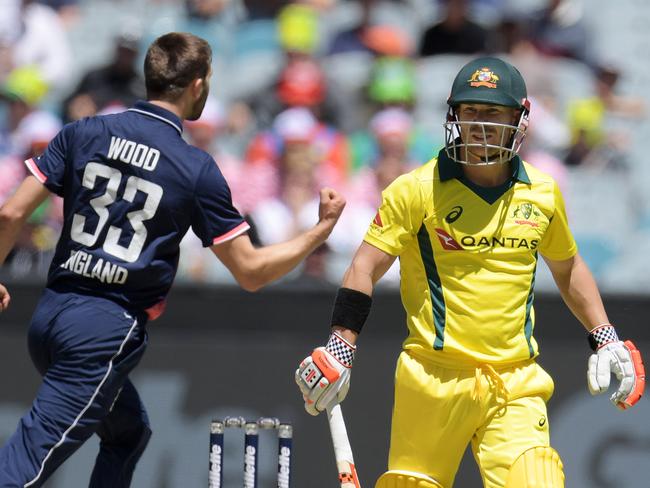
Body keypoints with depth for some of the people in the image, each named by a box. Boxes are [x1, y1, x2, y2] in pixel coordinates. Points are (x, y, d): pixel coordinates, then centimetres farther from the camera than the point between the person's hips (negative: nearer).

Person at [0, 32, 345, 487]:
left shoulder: (84, 134, 5)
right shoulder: (197, 170, -6)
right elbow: (251, 271, -2)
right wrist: (321, 230, 11)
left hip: (48, 315, 6)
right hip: (107, 329, -6)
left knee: (129, 432, 26)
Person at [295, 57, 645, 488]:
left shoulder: (542, 194, 10)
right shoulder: (417, 190, -2)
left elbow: (567, 267, 26)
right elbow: (367, 267, -2)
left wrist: (606, 339, 20)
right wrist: (340, 347, -12)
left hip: (517, 386, 2)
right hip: (434, 383, -2)